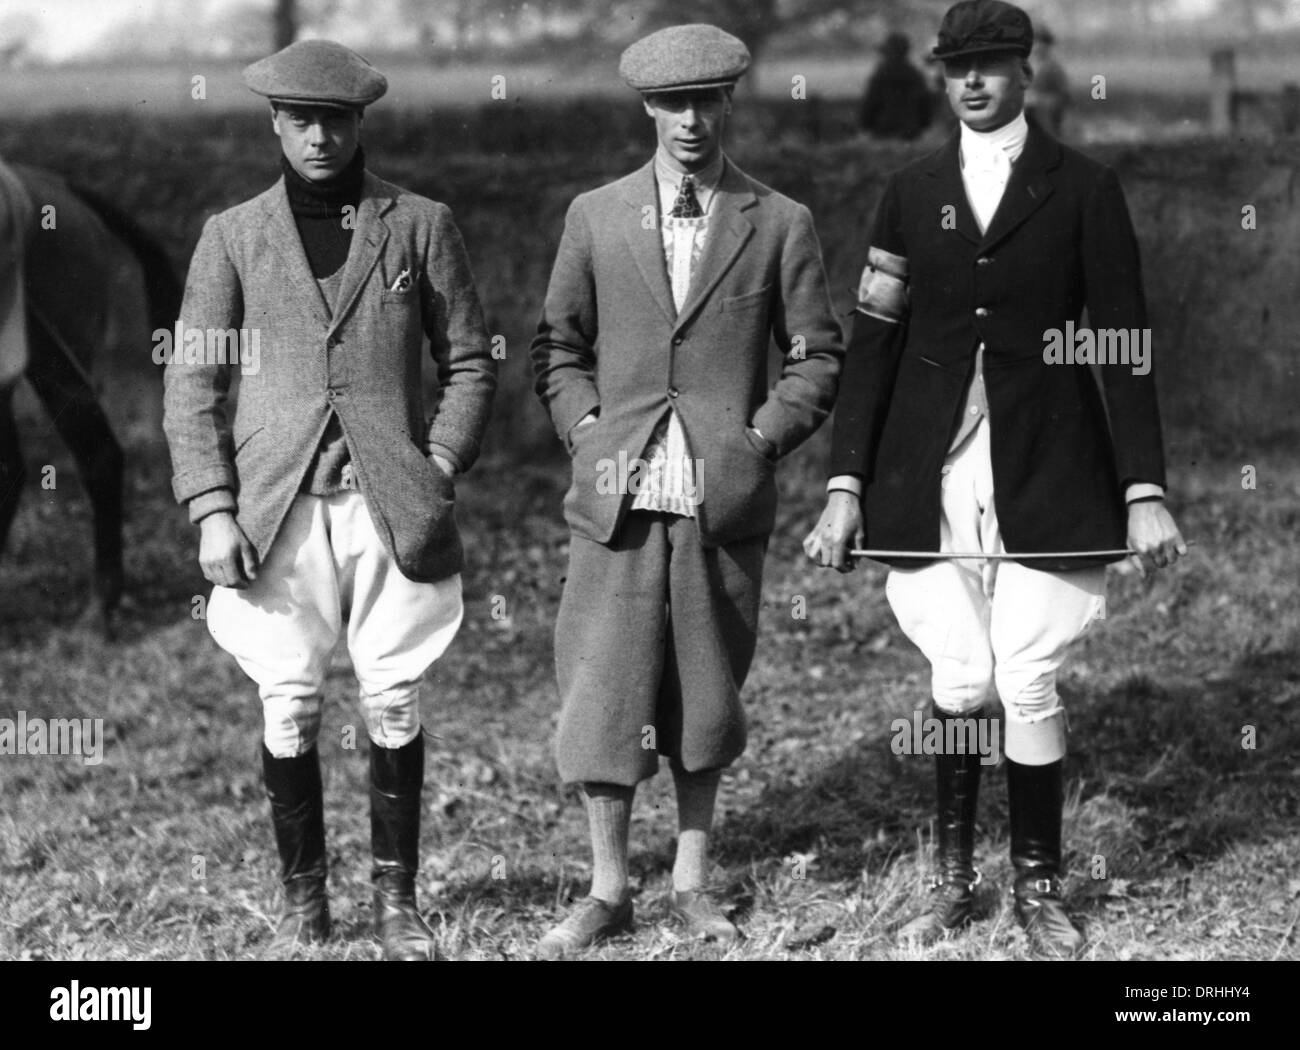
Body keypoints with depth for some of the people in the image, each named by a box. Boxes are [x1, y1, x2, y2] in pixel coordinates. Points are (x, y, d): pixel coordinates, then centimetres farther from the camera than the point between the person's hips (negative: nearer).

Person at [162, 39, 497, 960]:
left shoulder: (419, 225, 6)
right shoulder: (233, 236, 7)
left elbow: (470, 362, 9)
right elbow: (192, 381, 7)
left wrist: (438, 471, -3)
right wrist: (211, 510, -3)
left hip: (390, 503, 0)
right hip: (278, 506, 0)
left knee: (395, 704, 0)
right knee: (288, 708, 0)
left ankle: (397, 898, 13)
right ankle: (303, 902, 13)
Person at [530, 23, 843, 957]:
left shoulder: (779, 224, 3)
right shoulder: (596, 216, 6)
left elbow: (818, 355, 6)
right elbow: (558, 344, 13)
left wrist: (760, 440, -5)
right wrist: (587, 433, -1)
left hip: (724, 502, 0)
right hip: (617, 499, 0)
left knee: (706, 695, 8)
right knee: (604, 690, -1)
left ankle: (692, 881, 20)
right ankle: (607, 890, 10)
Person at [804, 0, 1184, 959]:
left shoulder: (1085, 191, 3)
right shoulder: (912, 194, 10)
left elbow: (1125, 349, 0)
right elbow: (872, 344, 8)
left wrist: (1146, 492, -6)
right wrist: (846, 488, 3)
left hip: (1044, 475, -2)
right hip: (932, 476, 2)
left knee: (1029, 683, -4)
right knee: (958, 683, 0)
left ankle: (1039, 889, 12)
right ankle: (955, 881, 16)